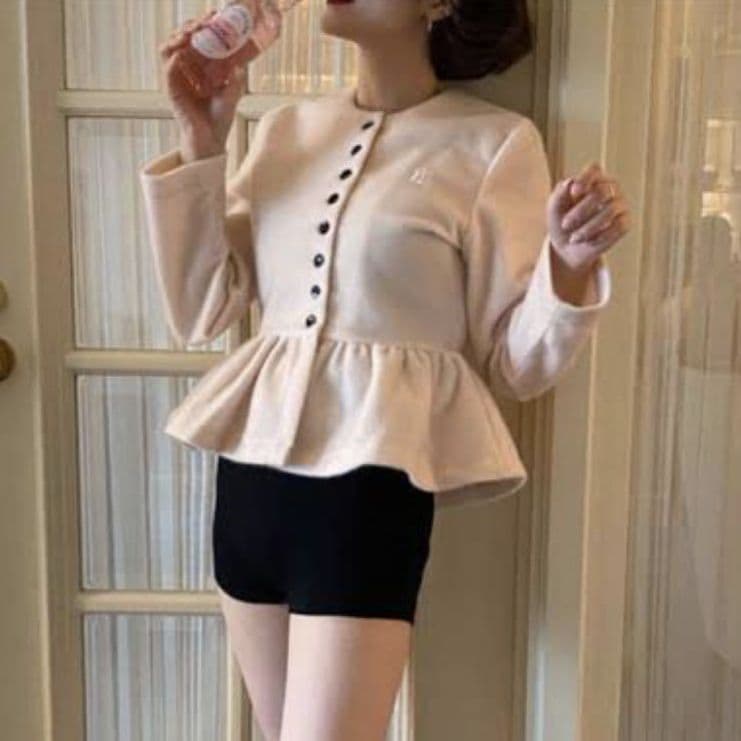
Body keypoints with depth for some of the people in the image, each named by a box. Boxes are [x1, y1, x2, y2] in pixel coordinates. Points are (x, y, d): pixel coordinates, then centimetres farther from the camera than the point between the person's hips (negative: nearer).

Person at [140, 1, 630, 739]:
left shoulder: (494, 143, -4)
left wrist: (568, 266, -23)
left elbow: (514, 361, -4)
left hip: (373, 479, -5)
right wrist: (200, 140, -3)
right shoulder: (284, 127, 9)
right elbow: (201, 310, 3)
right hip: (252, 467, 5)